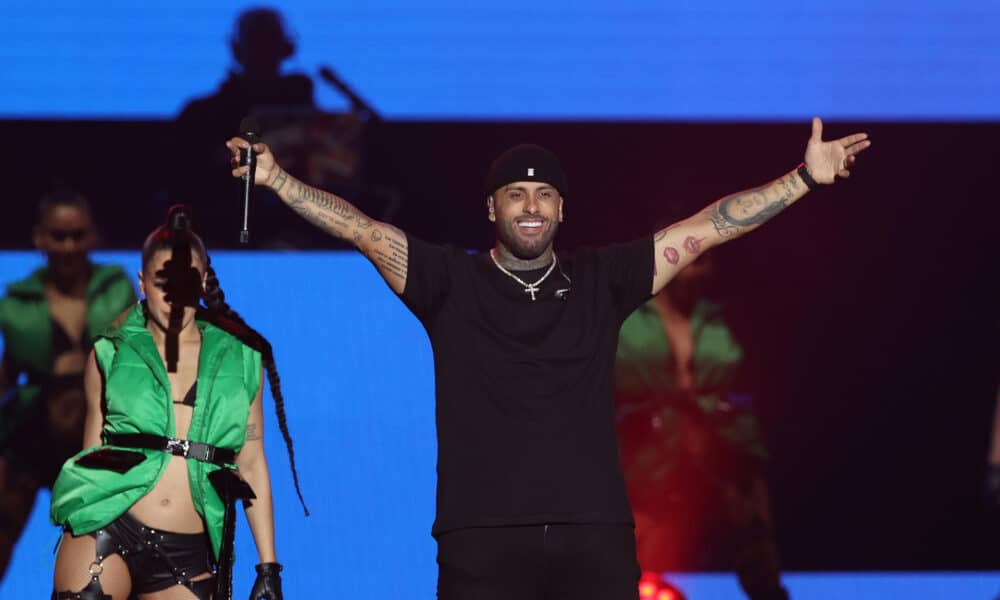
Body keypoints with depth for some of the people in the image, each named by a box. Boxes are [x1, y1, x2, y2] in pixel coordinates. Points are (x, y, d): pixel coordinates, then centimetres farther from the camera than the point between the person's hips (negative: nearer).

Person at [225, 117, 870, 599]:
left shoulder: (600, 282, 11)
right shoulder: (452, 284, 7)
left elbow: (706, 228, 8)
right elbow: (363, 230, -1)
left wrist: (806, 178, 4)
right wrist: (277, 179, -12)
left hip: (594, 536, 1)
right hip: (483, 539, -1)